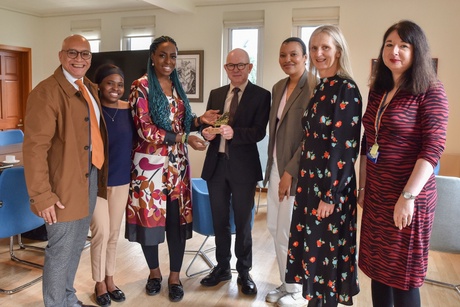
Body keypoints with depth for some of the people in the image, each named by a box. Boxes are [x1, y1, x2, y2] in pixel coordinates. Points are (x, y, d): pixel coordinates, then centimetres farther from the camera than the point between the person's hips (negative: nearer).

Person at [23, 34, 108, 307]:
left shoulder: (91, 89, 10)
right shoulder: (47, 91, -16)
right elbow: (34, 147, -20)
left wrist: (100, 175, 11)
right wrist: (42, 195, -22)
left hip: (91, 177, 8)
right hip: (65, 185, -8)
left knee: (76, 246, 22)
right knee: (61, 251, 6)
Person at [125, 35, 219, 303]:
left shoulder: (177, 87, 12)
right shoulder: (141, 86, -7)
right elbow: (146, 130, -16)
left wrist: (199, 120, -4)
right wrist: (184, 138, -21)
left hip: (177, 165, 5)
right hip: (150, 164, -4)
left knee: (178, 219, 6)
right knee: (150, 217, 7)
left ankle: (175, 276, 22)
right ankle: (154, 272, 29)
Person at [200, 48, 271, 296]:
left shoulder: (261, 95, -4)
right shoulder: (215, 94, 11)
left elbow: (259, 132, -14)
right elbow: (207, 124, 11)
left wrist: (234, 132, -31)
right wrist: (207, 131, -12)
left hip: (243, 166, -4)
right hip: (216, 164, 5)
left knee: (243, 223, 8)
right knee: (219, 221, 15)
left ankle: (244, 272, 25)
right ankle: (222, 267, 32)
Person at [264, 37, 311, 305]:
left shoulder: (313, 88, -13)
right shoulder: (278, 87, 12)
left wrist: (290, 172, -17)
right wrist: (272, 165, 12)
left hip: (296, 171, -8)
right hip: (275, 168, 8)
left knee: (289, 233, 3)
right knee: (276, 228, 15)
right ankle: (287, 283, 34)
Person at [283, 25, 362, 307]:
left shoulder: (346, 89, -14)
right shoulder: (319, 88, 11)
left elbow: (345, 146, -18)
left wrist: (330, 194, -17)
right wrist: (301, 177, 14)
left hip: (331, 185, -8)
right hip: (312, 179, 8)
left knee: (326, 247, 5)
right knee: (312, 241, 18)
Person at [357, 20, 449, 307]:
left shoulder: (430, 92, -8)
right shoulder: (378, 91, 10)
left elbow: (433, 148, -16)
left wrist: (408, 196, -21)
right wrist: (362, 187, 14)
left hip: (407, 198, -6)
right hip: (376, 196, 6)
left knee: (403, 276, 7)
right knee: (378, 269, 14)